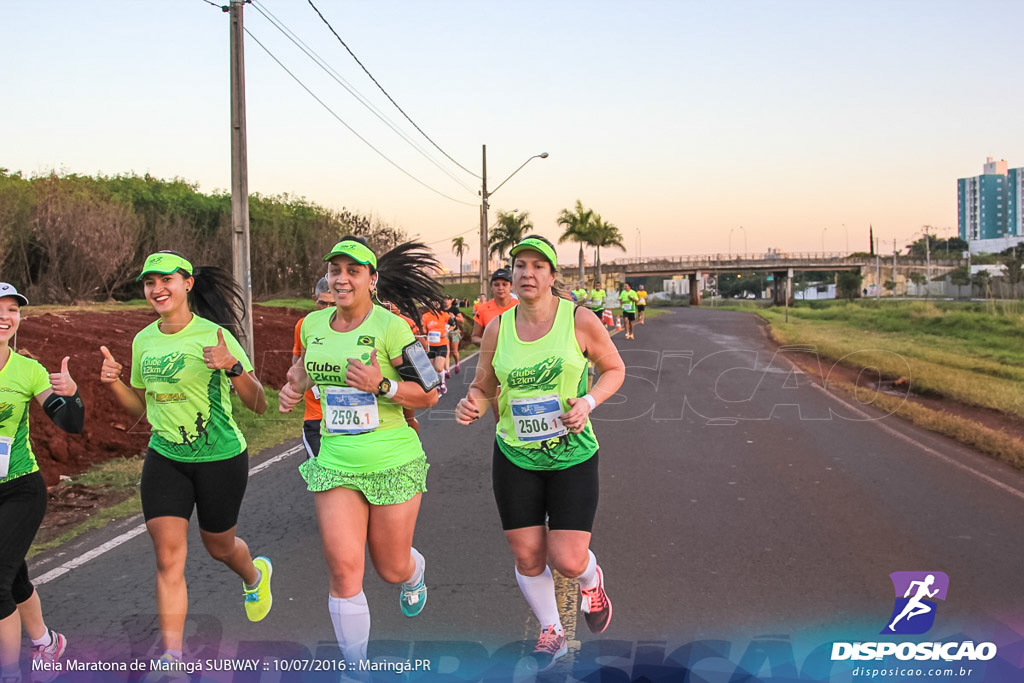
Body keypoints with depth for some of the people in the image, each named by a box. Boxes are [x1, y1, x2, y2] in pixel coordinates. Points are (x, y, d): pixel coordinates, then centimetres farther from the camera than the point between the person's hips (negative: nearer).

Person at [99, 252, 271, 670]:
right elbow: (142, 406, 14)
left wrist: (233, 367, -35)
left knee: (218, 548, 16)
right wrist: (114, 383, -5)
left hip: (220, 459, -4)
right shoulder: (143, 341, 1)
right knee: (168, 557, -3)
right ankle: (172, 659, 5)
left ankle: (254, 575, 52)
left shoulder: (213, 335, -16)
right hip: (164, 459, 4)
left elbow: (258, 406, -17)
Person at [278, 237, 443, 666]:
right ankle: (356, 666, 14)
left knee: (392, 569, 11)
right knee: (343, 569, -5)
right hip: (335, 462, 4)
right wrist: (294, 387, 3)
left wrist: (381, 385, -26)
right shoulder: (313, 324, 2)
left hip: (393, 463, -3)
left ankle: (414, 574, 51)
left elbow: (430, 394, -11)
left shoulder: (389, 326, -13)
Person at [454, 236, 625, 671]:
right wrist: (471, 405, -16)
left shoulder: (579, 320, -9)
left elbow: (614, 369, 3)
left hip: (572, 456, -2)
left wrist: (588, 402, -15)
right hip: (514, 457, 3)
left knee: (567, 560, -6)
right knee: (527, 557, 7)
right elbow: (483, 388, 7)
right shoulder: (497, 329, -2)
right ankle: (551, 632, 33)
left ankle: (592, 580, 33)